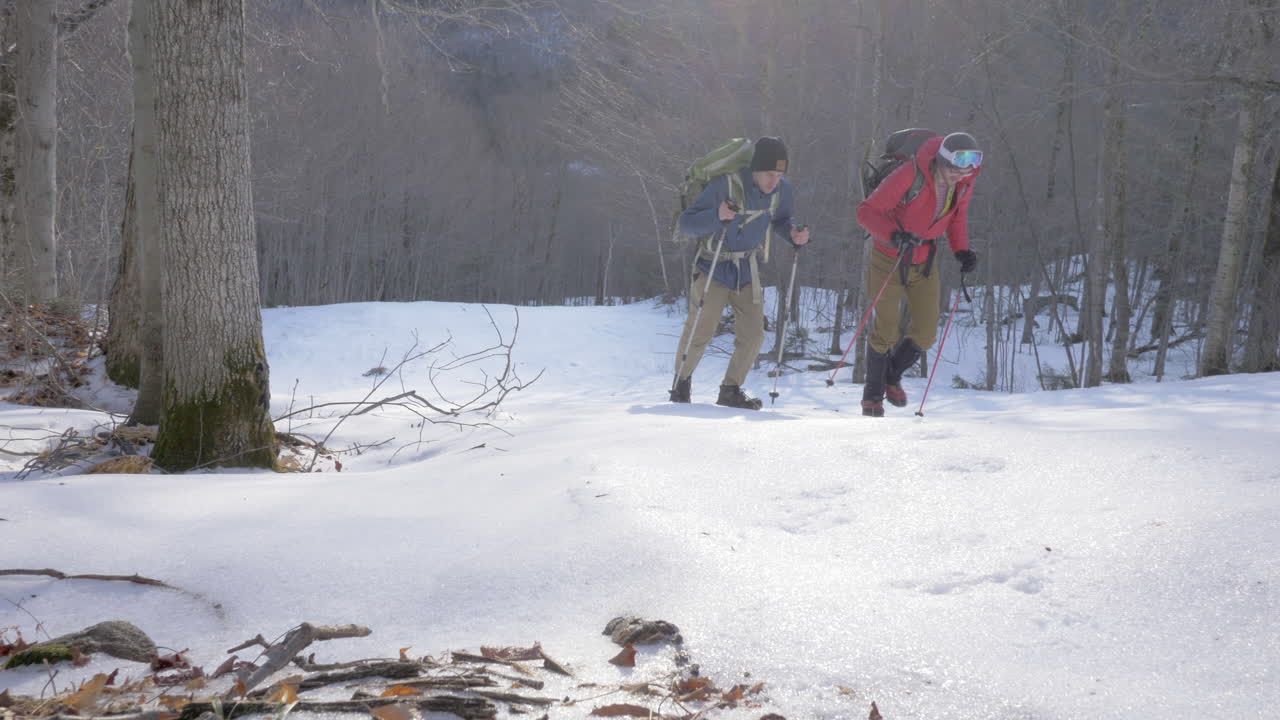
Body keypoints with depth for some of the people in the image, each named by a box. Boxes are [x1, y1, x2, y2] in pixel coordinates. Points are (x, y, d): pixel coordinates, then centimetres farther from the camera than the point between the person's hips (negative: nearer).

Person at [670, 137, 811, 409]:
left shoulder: (781, 190, -11)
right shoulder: (725, 185, -25)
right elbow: (686, 224, -22)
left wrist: (793, 234, -11)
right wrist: (717, 216, -40)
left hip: (747, 272, 4)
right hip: (714, 268, -4)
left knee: (753, 335, -2)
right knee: (699, 332, -4)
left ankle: (731, 389, 16)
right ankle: (682, 380, 22)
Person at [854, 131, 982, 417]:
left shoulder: (964, 181, -11)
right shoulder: (909, 176, -29)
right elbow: (867, 211, -25)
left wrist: (962, 250, -7)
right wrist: (894, 235, -42)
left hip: (924, 261, 5)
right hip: (889, 258, -5)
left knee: (925, 334, -1)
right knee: (886, 331, 0)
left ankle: (893, 376, 29)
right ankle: (873, 394, 24)